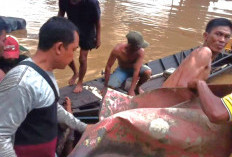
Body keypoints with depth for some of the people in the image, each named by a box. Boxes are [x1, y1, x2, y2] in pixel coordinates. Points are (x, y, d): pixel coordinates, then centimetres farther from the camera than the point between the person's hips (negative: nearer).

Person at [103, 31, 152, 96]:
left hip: (134, 68, 1)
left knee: (148, 72, -31)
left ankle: (137, 87, 0)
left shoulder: (140, 51, -30)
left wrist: (131, 90, -36)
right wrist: (105, 87, -22)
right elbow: (108, 66, -23)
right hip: (122, 69, -1)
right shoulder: (117, 49, -31)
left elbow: (136, 71, -33)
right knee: (111, 86, -27)